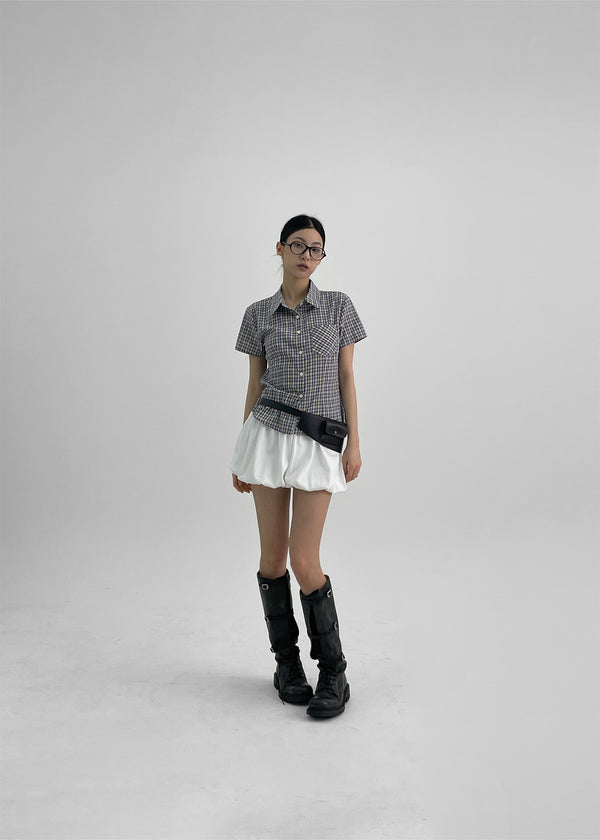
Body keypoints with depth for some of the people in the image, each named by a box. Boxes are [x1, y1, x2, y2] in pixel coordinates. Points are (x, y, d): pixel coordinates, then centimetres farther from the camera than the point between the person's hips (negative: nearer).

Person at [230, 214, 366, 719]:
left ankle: (333, 674, 8)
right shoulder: (259, 315, 7)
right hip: (268, 434, 2)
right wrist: (242, 455, 9)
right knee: (273, 556, 4)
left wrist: (355, 442, -4)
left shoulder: (338, 306, 3)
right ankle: (287, 663, 23)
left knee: (305, 561, -8)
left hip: (319, 444, -2)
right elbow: (255, 385, 10)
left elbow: (347, 377, 3)